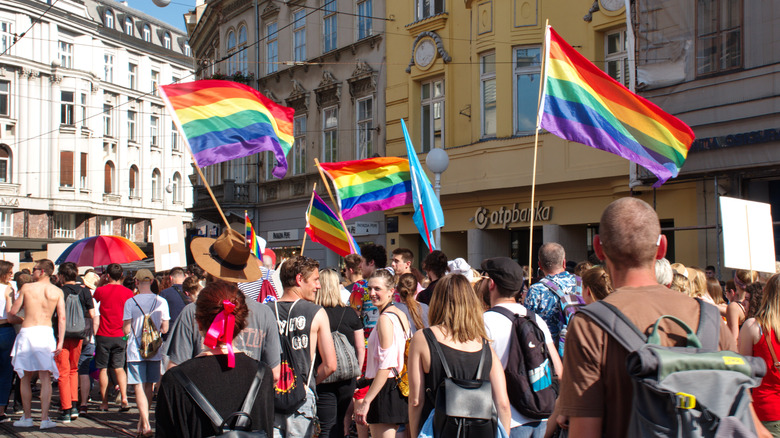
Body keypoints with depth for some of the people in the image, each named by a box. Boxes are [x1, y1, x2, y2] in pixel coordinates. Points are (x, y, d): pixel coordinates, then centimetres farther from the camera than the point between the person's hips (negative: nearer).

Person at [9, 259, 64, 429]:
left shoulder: (27, 288, 0)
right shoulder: (57, 292, 4)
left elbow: (13, 311, 5)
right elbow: (62, 317, -2)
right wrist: (60, 341, -1)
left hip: (27, 332, -1)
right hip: (46, 332, 1)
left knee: (25, 377, 13)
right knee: (45, 378, 3)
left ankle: (27, 417, 17)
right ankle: (45, 418, -3)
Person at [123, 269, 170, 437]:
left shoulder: (130, 302, -8)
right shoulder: (161, 302, -3)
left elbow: (126, 330, -7)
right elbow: (164, 328, 0)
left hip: (135, 350, -3)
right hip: (154, 350, 3)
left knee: (139, 387, -3)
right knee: (149, 387, 15)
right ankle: (142, 421, 29)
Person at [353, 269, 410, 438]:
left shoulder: (385, 318, -15)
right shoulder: (400, 315, 14)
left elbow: (385, 367, -21)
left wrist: (366, 401, -21)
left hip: (385, 391, -10)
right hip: (399, 389, 10)